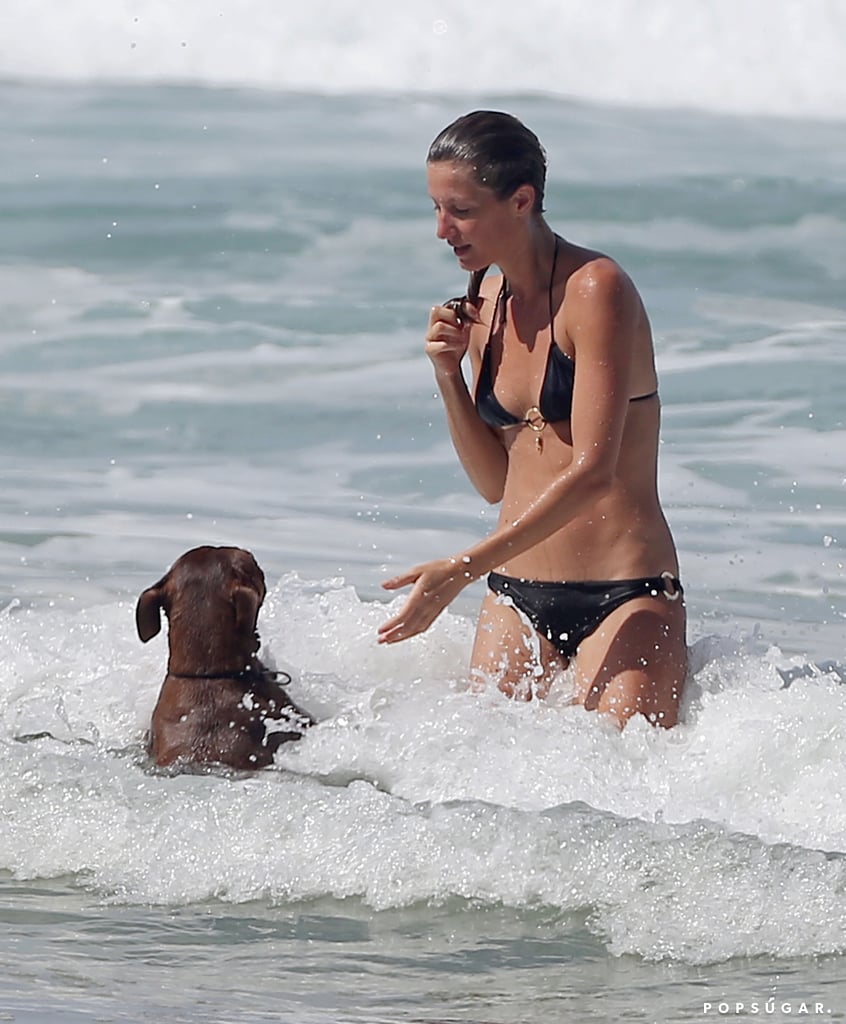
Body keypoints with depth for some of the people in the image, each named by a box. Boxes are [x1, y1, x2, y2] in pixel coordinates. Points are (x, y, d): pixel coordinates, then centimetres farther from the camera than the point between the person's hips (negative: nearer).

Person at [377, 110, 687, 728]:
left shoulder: (595, 290, -12)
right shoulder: (484, 306, 10)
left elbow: (591, 471, -19)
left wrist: (462, 569, -23)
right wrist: (449, 375, -1)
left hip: (625, 595, -6)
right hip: (516, 598, 7)